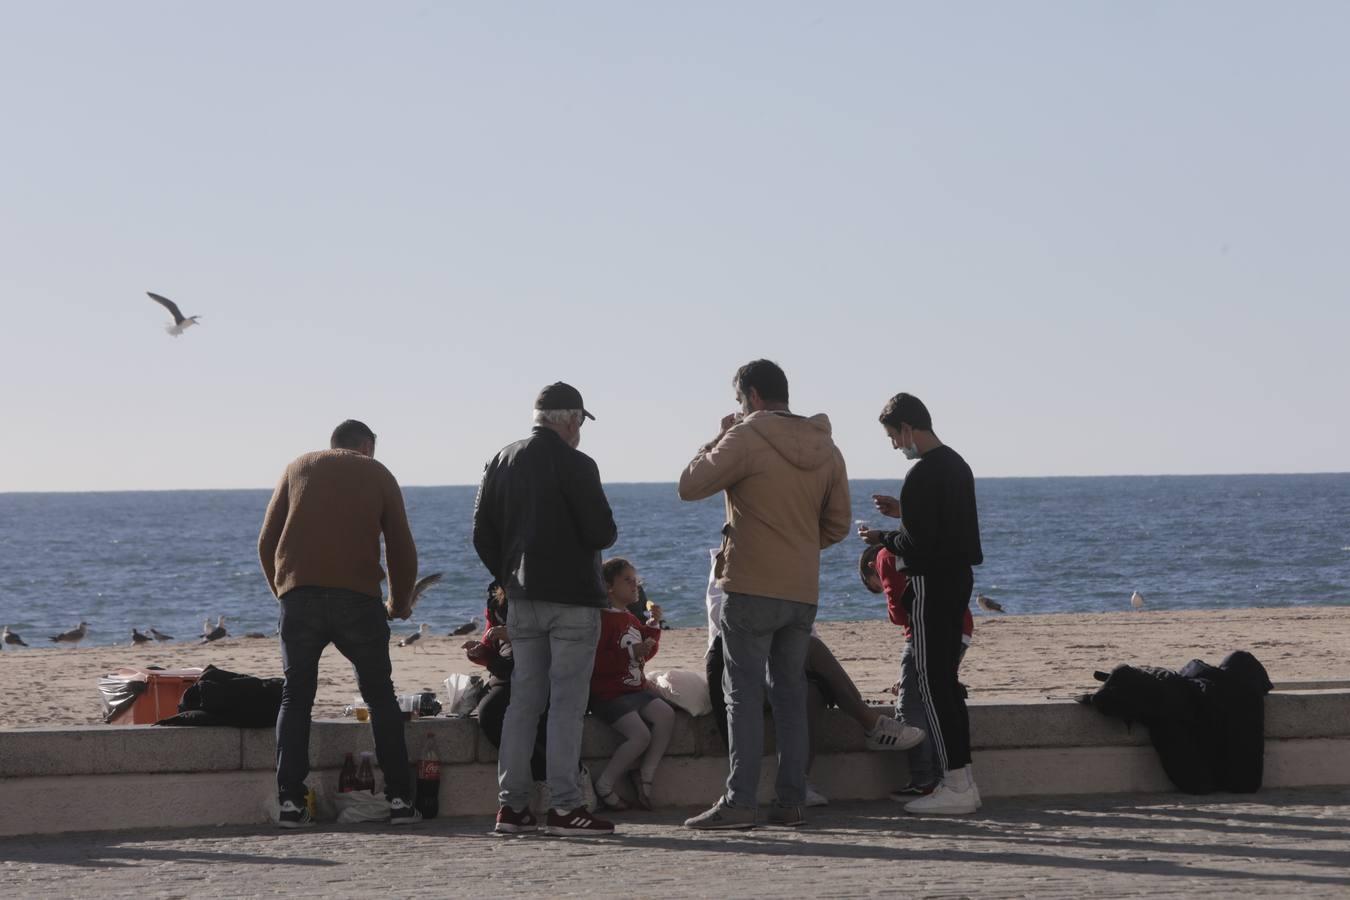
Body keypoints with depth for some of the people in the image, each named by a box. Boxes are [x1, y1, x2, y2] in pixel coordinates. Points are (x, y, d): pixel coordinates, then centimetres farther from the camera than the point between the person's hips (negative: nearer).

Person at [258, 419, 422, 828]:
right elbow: (402, 550, 14)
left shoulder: (299, 468, 18)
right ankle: (399, 798, 6)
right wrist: (400, 604, 29)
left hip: (299, 593, 1)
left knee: (295, 698, 8)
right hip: (358, 595, -1)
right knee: (380, 696, 11)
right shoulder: (378, 475, 16)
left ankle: (290, 801, -2)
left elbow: (266, 541, 14)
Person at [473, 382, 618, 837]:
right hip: (572, 596, -6)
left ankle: (513, 804, 8)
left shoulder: (501, 462, 9)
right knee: (567, 702, -5)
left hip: (522, 599, 6)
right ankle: (564, 806, -7)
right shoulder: (575, 465, -12)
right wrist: (604, 532, 9)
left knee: (523, 700, 10)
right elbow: (602, 533, -14)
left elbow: (483, 534, 9)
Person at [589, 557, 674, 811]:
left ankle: (645, 776, -7)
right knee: (640, 734, -25)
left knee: (666, 715, -17)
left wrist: (654, 627, 17)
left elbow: (645, 654, 31)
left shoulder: (631, 619, 19)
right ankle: (604, 785, -8)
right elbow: (596, 662, -20)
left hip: (636, 689, 9)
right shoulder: (603, 619, -10)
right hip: (608, 693, -9)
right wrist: (631, 654, -23)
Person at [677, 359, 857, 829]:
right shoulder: (826, 449, 11)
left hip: (752, 589, -6)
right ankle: (791, 799, 9)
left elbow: (690, 486, -7)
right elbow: (837, 525, 14)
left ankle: (740, 801, -10)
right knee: (790, 691, 11)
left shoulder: (746, 439, -10)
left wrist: (718, 440, 5)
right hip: (803, 592, 6)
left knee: (744, 692, -5)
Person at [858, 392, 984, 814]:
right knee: (946, 678, 14)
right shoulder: (957, 464, 13)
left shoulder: (921, 475, -18)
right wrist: (904, 511, 23)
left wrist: (882, 538, -2)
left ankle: (956, 784, -8)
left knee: (932, 680, -6)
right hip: (960, 577, 10)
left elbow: (916, 544, -20)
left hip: (932, 582, -10)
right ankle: (961, 780, 14)